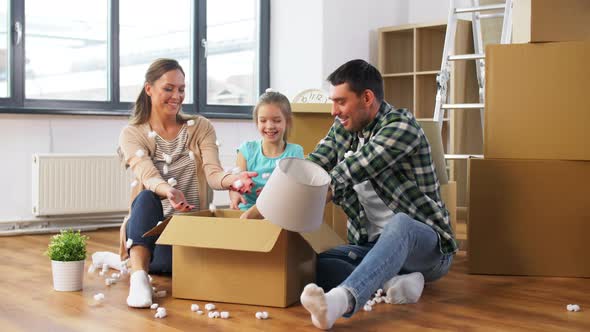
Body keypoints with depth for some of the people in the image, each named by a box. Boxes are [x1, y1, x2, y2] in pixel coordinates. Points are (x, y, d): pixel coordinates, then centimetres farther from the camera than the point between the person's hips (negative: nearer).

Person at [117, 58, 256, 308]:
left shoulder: (201, 127, 5)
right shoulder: (132, 134, -2)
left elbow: (212, 173, -12)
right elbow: (148, 177, -21)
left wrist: (231, 180, -38)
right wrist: (168, 192, -46)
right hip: (149, 225, -1)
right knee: (147, 198, -35)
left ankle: (142, 260, 1)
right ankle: (139, 277, -42)